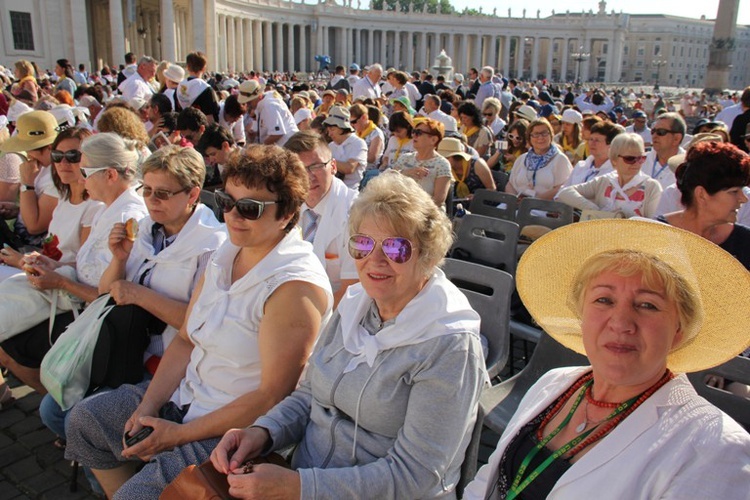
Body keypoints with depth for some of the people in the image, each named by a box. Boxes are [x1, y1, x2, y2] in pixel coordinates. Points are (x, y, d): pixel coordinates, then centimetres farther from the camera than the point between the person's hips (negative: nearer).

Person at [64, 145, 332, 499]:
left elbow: (272, 396, -25)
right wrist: (147, 407, -4)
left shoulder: (295, 285, -25)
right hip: (187, 394, 9)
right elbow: (186, 340, 8)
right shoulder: (225, 255, 2)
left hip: (240, 428, -9)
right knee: (84, 418, 15)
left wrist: (179, 434, -18)